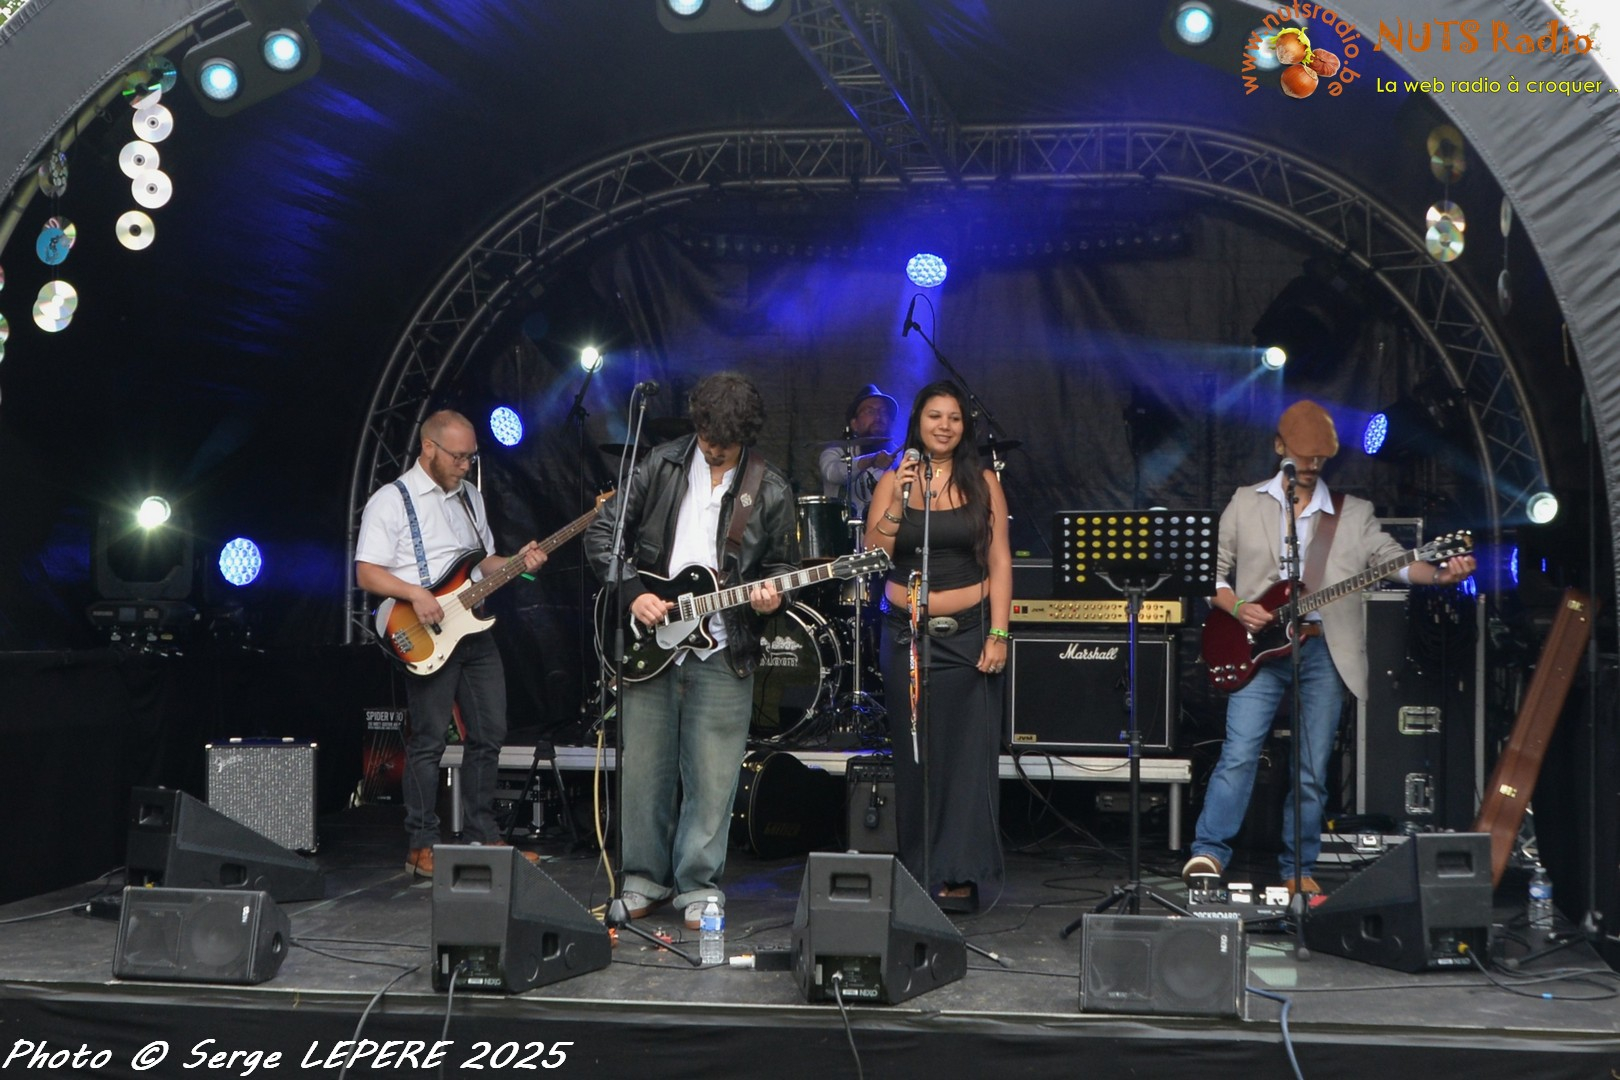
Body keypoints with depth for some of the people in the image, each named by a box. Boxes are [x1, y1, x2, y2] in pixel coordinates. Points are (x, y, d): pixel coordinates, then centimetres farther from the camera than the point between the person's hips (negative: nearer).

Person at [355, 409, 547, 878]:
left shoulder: (470, 496, 16)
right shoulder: (391, 501, -6)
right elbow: (367, 574, -11)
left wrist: (515, 562, 3)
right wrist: (416, 594, -24)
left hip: (474, 628, 7)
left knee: (489, 734, 9)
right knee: (428, 741, -4)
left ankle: (482, 835, 20)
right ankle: (422, 847, 5)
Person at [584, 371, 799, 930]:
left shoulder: (770, 489, 1)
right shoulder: (661, 465, 1)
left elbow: (783, 565, 11)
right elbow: (602, 533, 3)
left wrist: (769, 594, -11)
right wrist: (632, 593, -8)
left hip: (722, 651, -1)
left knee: (711, 779, 0)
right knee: (644, 769, 7)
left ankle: (699, 886, 14)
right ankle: (645, 878, 22)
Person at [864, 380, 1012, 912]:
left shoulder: (982, 483, 4)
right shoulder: (892, 482, 5)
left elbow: (1000, 562, 2)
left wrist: (998, 634, -6)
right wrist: (898, 504, -15)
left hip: (968, 631, -1)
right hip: (907, 632, 1)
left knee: (968, 753, -4)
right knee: (914, 755, 3)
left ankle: (960, 874, 1)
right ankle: (918, 875, 10)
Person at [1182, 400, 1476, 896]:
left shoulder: (1354, 514, 11)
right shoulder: (1246, 504, 10)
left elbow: (1395, 560, 1)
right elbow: (1212, 571, 10)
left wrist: (1439, 574, -18)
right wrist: (1237, 608, -8)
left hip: (1323, 651, 1)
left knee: (1312, 772, 3)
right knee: (1239, 755, -14)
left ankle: (1298, 869, 12)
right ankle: (1208, 854, -12)